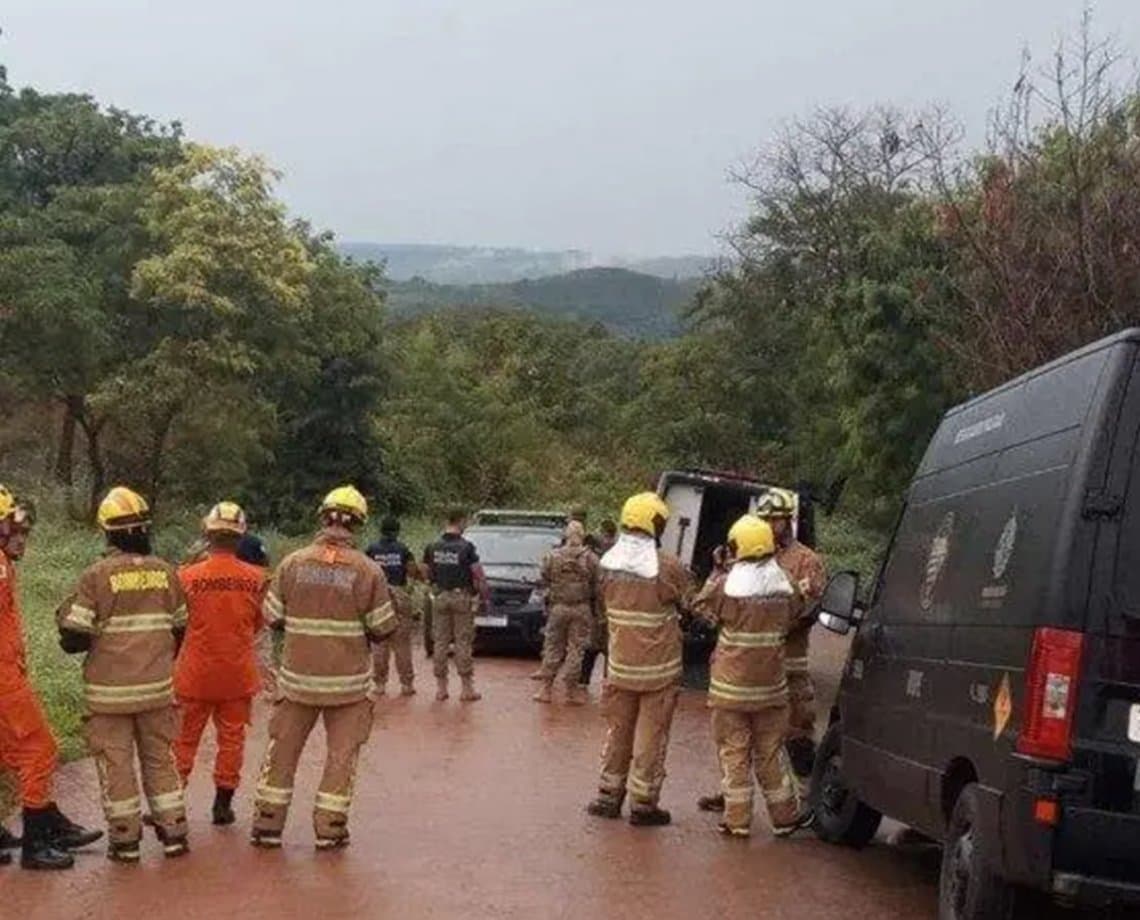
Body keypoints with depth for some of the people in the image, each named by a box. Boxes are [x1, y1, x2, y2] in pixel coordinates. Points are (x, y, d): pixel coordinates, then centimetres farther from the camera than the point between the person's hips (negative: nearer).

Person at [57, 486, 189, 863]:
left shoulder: (97, 576, -12)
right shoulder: (166, 572, -1)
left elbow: (74, 639, -12)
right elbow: (180, 630, 10)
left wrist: (66, 616, 10)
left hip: (110, 692, -3)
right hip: (157, 687, 3)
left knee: (116, 765, 8)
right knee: (160, 760, 15)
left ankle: (125, 840, 14)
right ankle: (174, 832, 18)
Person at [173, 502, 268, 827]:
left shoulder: (188, 576, -14)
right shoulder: (255, 578, -9)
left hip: (195, 673, -1)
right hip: (238, 673, 1)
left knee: (184, 739, 12)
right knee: (231, 738, 12)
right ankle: (223, 803, 16)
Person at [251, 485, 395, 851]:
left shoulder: (293, 563, -5)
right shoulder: (367, 570, -10)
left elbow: (272, 616, 1)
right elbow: (383, 628, -6)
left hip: (297, 675, 2)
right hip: (348, 681, -2)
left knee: (282, 750, 14)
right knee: (342, 753, 10)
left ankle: (267, 824, 19)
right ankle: (329, 828, 12)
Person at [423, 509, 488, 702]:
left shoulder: (433, 547, 2)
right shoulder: (466, 547, -12)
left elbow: (427, 573, 7)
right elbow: (478, 575, -11)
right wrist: (484, 593, 3)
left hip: (440, 597, 4)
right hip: (462, 597, -4)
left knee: (440, 643, 8)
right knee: (463, 643, 1)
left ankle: (441, 687, 12)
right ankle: (467, 688, 5)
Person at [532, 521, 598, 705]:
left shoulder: (552, 557, -4)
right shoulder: (591, 559, -7)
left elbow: (543, 582, 2)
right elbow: (597, 586, -5)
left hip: (558, 608, 1)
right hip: (582, 609, -1)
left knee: (553, 647, 11)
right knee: (576, 649, 5)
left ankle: (546, 687, 13)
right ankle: (571, 689, 9)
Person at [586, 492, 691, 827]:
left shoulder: (607, 564, -3)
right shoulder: (667, 567, -18)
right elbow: (690, 606, -4)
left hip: (620, 665, 5)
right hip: (659, 668, -4)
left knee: (618, 732, 17)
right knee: (651, 736, 5)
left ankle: (609, 796, 25)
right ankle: (643, 804, 11)